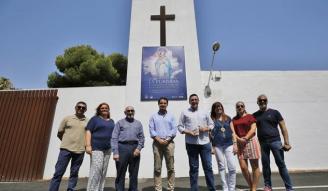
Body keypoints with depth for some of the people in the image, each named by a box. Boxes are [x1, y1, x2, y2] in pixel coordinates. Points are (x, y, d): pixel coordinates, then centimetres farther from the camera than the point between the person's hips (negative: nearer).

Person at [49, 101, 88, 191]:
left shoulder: (88, 121, 5)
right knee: (58, 172, 1)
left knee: (74, 173, 10)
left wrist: (85, 144, 1)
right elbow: (59, 134, 10)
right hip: (66, 149, -1)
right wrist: (67, 142, 10)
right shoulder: (67, 118, 4)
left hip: (80, 151, 1)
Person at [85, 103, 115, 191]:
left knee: (103, 171, 6)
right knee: (96, 170, -14)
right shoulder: (95, 119, 3)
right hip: (96, 147, -5)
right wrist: (88, 145, -16)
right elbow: (88, 132, -5)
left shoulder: (111, 121, 17)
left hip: (107, 149, 5)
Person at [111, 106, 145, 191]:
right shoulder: (120, 122, 8)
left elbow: (142, 138, 9)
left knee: (134, 174, 10)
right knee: (120, 174, 5)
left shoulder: (138, 123, 16)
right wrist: (115, 152, -10)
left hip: (135, 148, 2)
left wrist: (139, 148, -7)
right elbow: (114, 138, 0)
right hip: (122, 147, -2)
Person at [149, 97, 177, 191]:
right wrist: (159, 140, -11)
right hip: (157, 143, 0)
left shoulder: (171, 116, 12)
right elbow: (151, 130, 1)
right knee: (157, 168, 3)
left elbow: (174, 130, 3)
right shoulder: (153, 116, 10)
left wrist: (167, 140, -10)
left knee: (170, 167, 4)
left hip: (169, 143, 1)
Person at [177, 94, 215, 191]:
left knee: (208, 166, 7)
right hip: (191, 144, -2)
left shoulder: (204, 112, 12)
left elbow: (211, 124, 16)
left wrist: (206, 129, -5)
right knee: (193, 167, 7)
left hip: (205, 143, 2)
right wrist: (189, 132, -13)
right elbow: (179, 126, 2)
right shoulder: (185, 112, 4)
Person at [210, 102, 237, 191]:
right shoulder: (212, 120, 2)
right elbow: (210, 134, 2)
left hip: (229, 145, 2)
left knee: (232, 167, -1)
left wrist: (235, 144, 2)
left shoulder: (228, 118, 9)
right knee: (222, 167, 6)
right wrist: (211, 147, -3)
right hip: (218, 146, -1)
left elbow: (232, 132, 9)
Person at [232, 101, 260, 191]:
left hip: (251, 141, -2)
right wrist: (239, 139, -11)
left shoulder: (250, 116, 4)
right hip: (239, 143, 3)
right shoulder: (234, 119, 13)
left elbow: (253, 129, -6)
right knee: (243, 167, 0)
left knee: (254, 166, 1)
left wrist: (245, 138, -15)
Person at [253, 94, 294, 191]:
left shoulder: (274, 112, 3)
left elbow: (283, 127, 0)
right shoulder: (255, 115, 8)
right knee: (265, 165, 9)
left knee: (281, 164, 1)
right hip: (262, 143, 2)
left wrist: (286, 142, -8)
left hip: (275, 141, -2)